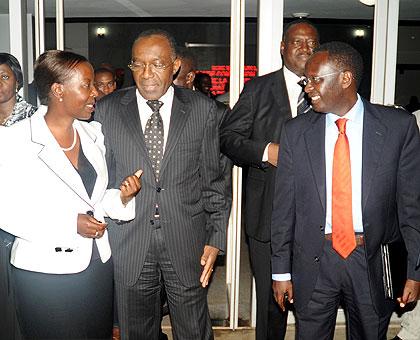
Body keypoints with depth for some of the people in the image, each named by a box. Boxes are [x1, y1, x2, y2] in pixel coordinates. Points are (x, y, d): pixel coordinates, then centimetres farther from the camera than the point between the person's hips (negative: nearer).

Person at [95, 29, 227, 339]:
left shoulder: (202, 109, -1)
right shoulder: (107, 110, 0)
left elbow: (212, 180, 2)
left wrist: (216, 238, -1)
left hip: (187, 244, 0)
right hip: (128, 246, 1)